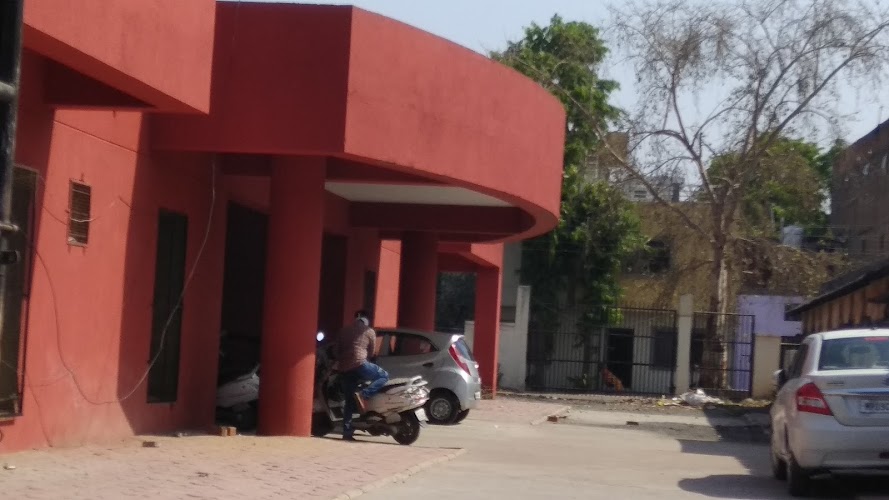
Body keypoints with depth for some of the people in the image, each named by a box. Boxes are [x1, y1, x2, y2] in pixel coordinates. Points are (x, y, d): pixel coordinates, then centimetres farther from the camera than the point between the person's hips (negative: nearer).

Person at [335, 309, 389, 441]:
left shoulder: (344, 330, 23)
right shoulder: (369, 331, 10)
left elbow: (338, 350, 23)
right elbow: (371, 353, 16)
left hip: (344, 368, 6)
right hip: (359, 364, -6)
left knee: (349, 401, 12)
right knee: (384, 376, 10)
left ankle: (347, 432, 5)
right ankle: (364, 395, -13)